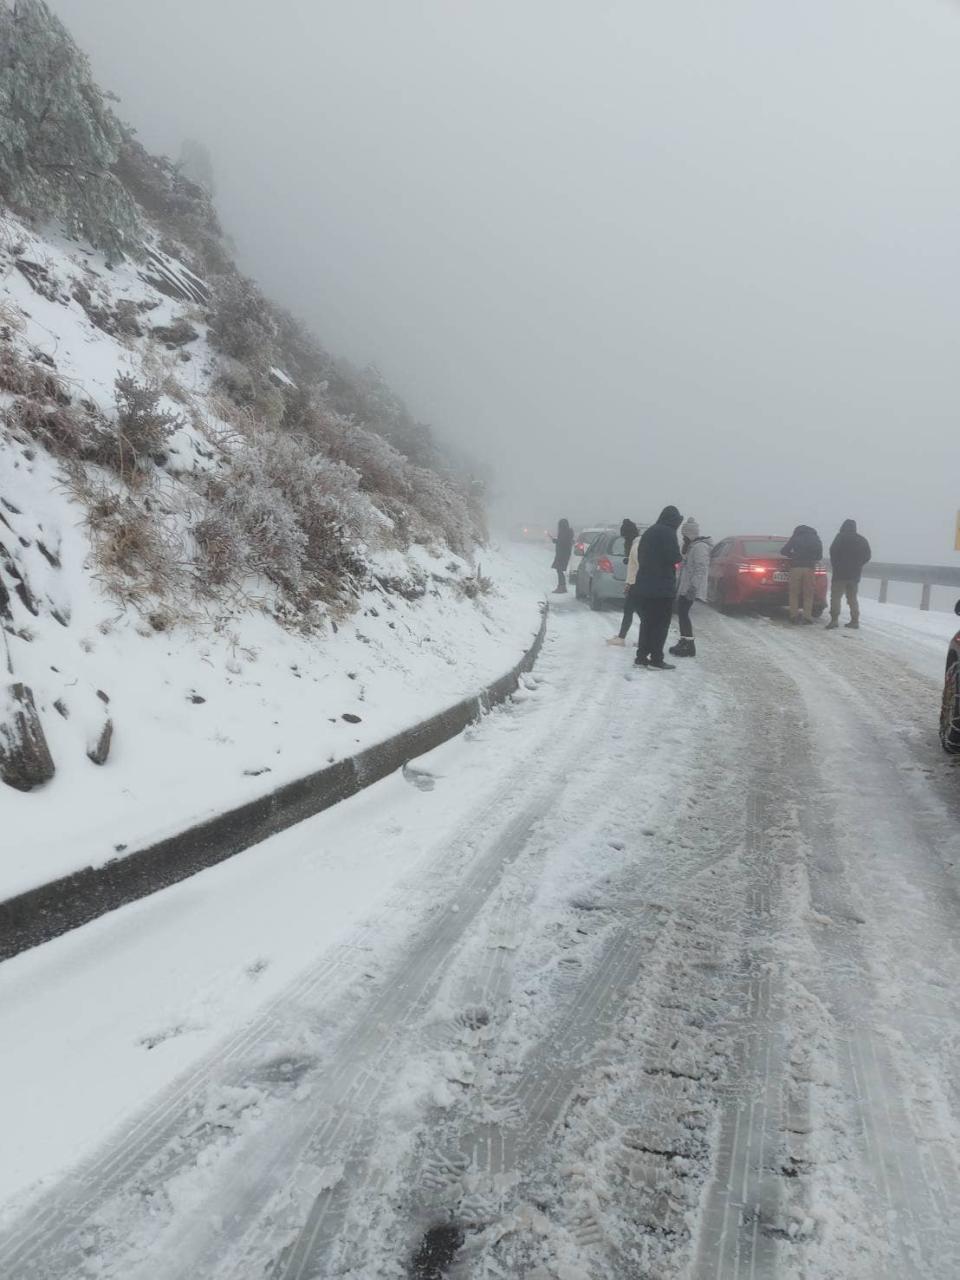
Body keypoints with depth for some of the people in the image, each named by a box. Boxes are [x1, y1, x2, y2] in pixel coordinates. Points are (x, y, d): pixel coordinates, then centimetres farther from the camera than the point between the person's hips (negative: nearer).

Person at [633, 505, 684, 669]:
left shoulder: (649, 532, 15)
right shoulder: (668, 532, -11)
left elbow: (641, 557, 17)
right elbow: (675, 558, -16)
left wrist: (651, 567, 13)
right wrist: (676, 559, 4)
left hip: (643, 585, 8)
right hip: (662, 586, -8)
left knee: (647, 622, 14)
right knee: (660, 624, 0)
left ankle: (641, 657, 14)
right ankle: (656, 660, 0)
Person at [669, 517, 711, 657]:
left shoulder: (699, 547, -14)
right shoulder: (692, 546, 18)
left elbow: (700, 569, -22)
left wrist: (693, 588, -26)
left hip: (690, 589, -10)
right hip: (684, 588, 10)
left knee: (683, 614, -12)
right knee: (681, 613, 13)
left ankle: (689, 646, -12)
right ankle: (683, 643, 22)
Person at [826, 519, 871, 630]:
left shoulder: (841, 537, -7)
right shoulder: (861, 540, 11)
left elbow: (833, 552, -13)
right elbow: (867, 556, 14)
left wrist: (835, 565, -1)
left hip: (840, 573, -6)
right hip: (855, 574, 6)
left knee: (836, 597, -6)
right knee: (853, 598, 14)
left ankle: (834, 620, -16)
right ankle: (855, 621, 13)